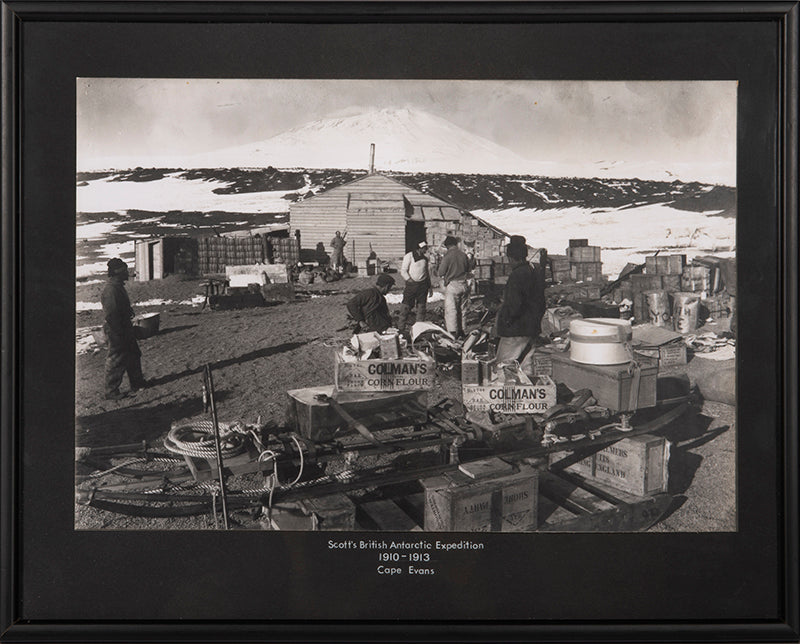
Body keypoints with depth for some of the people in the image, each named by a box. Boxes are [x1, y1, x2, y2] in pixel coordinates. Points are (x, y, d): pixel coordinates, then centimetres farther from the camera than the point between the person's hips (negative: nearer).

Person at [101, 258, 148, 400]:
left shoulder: (118, 286, 10)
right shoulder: (111, 290, -24)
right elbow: (110, 315, -26)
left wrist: (128, 328, 22)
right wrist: (119, 334, -23)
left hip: (124, 329, 10)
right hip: (116, 331, -10)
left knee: (134, 354, 20)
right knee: (116, 361, 0)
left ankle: (136, 383, 35)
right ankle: (111, 392, 11)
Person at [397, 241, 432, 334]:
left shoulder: (425, 257, 13)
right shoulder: (409, 256, -4)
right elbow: (403, 271, -5)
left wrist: (430, 286, 18)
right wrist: (409, 280, -17)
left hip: (423, 284, 5)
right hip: (412, 284, -5)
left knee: (422, 306, 4)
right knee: (407, 305, -5)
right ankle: (400, 327, 2)